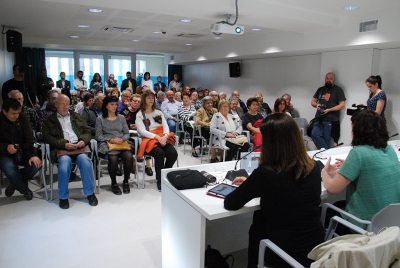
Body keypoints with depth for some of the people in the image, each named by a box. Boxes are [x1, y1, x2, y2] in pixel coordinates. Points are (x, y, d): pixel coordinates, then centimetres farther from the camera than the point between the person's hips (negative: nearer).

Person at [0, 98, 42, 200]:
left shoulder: (22, 117, -3)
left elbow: (29, 137, -9)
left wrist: (33, 154, -23)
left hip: (22, 152, 2)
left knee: (36, 164, -24)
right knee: (9, 169, -32)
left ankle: (15, 183, 7)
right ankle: (24, 190, -1)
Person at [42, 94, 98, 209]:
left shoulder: (76, 116, 24)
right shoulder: (50, 120, 17)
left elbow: (87, 131, 18)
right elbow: (47, 137, 2)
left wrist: (83, 140, -6)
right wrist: (64, 144, -14)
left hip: (79, 146, 2)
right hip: (61, 148, -1)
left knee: (84, 160, -31)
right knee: (65, 161, -34)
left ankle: (90, 193, -15)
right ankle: (63, 197, -15)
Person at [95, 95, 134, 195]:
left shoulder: (121, 117, 19)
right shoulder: (100, 119, 12)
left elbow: (127, 133, 15)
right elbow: (98, 136, 3)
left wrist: (122, 139, -7)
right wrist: (110, 140, -13)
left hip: (122, 143, 2)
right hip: (106, 144, -2)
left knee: (129, 156, -31)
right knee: (113, 158, -35)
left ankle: (126, 181, -9)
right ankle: (114, 183, -11)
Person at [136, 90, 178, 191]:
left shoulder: (158, 112, 20)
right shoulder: (139, 115, 6)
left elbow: (166, 126, 8)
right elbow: (142, 131, -8)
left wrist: (165, 136, -14)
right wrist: (157, 137, -21)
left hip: (162, 139, 4)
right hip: (149, 140, -4)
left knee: (173, 153, -25)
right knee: (159, 153, -35)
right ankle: (160, 180, -19)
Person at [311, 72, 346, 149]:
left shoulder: (338, 90, 1)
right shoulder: (320, 89, 16)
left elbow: (342, 105, -6)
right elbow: (312, 102, 19)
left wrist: (329, 110, -16)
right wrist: (317, 105, -5)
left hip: (330, 120, -4)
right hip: (318, 118, 4)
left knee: (326, 139, 0)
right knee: (314, 134, -13)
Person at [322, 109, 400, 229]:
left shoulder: (358, 152, -21)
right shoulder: (390, 150, 2)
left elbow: (332, 188, -18)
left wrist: (325, 171, 0)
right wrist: (349, 167, 15)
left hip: (367, 225, -7)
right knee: (340, 205, 28)